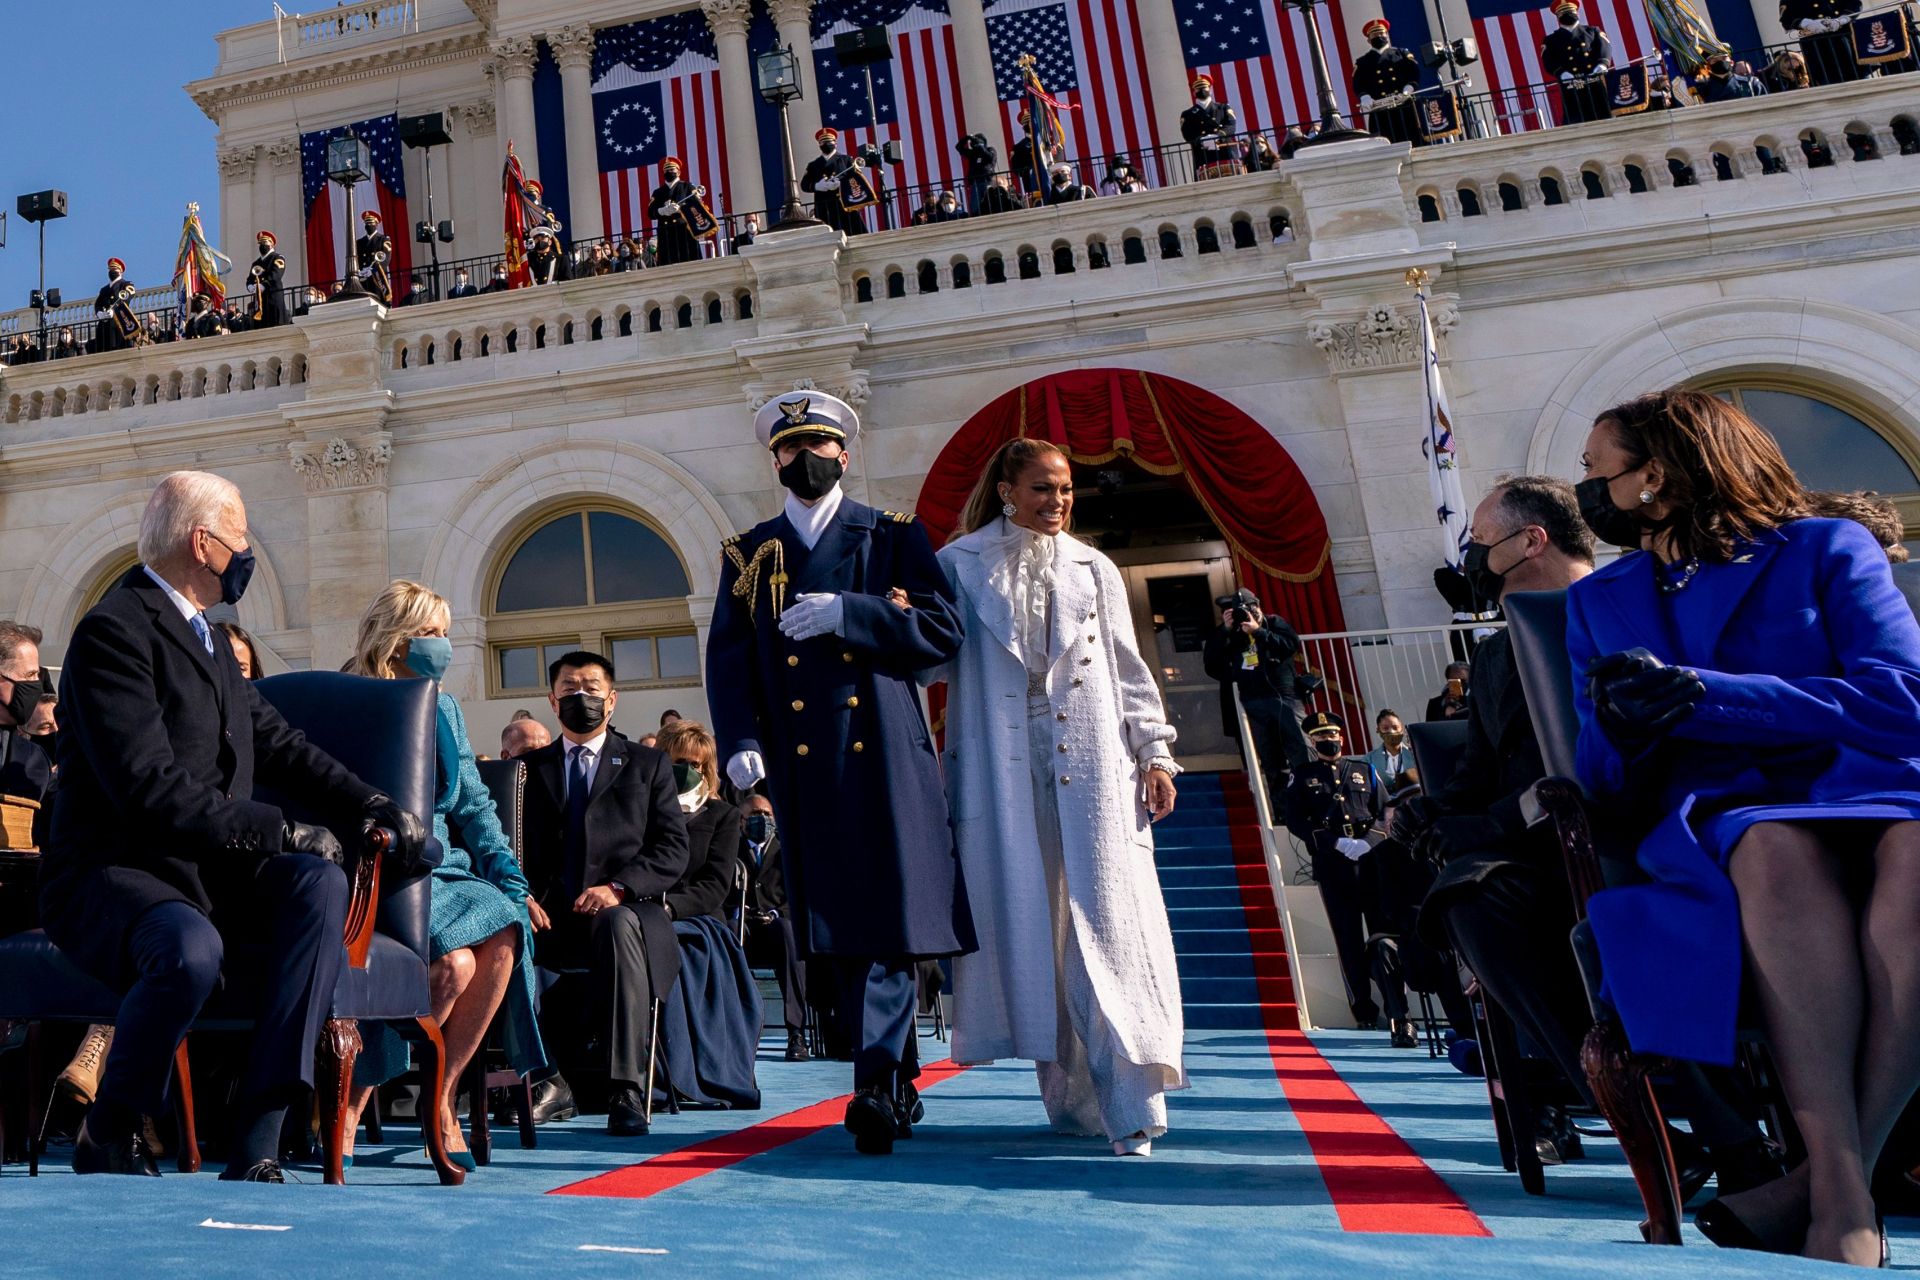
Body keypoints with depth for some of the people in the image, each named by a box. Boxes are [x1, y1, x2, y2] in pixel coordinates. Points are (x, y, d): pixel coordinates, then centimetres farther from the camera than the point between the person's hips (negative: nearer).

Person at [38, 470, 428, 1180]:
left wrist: (374, 806, 5)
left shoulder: (207, 639, 17)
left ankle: (256, 1147, -23)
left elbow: (279, 744, 18)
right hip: (111, 874, -7)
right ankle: (106, 1139, -7)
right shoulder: (114, 629, -11)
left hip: (209, 872, 8)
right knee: (191, 949, -38)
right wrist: (282, 832, -19)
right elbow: (151, 788, -22)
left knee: (320, 883, -22)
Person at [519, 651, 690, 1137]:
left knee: (619, 926, -38)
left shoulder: (648, 764, 13)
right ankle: (548, 1078, -18)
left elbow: (672, 850, 3)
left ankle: (625, 1089, -33)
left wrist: (618, 887, -15)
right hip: (549, 914, 2)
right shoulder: (530, 767, 21)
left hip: (625, 909, -2)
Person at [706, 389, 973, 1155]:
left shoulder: (894, 537, 8)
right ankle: (899, 1083, 21)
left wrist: (845, 613, -13)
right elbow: (728, 658, 7)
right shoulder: (748, 554, 15)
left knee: (887, 921, -6)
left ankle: (877, 1086, 0)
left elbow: (943, 631, -2)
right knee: (838, 930, 6)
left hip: (885, 758, -2)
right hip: (802, 768, 2)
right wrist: (740, 740, -9)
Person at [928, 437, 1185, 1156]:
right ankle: (1071, 1096, 11)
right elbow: (932, 659, 4)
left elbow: (1128, 668, 13)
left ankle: (1128, 1103, -3)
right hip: (1001, 766, -1)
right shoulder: (960, 564, 9)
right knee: (1024, 916, 0)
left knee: (1103, 920, -6)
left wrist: (1155, 753, 4)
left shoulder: (1093, 570, 15)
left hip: (1093, 765, 1)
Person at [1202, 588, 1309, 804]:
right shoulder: (1230, 635, 16)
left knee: (1303, 756, -8)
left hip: (1283, 698, -2)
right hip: (1252, 705, 2)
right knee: (1271, 765, 2)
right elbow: (1210, 661, 3)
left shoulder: (1274, 622, 10)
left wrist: (1258, 631, -11)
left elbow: (1292, 645, -8)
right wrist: (1224, 629, -3)